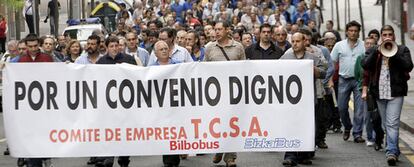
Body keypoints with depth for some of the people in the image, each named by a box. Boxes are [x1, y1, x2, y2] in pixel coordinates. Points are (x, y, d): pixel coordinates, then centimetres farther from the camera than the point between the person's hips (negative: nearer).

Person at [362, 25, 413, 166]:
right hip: (379, 93, 4)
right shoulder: (373, 51, 12)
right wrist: (377, 51, -13)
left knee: (392, 124, -14)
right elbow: (365, 65, -4)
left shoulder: (402, 50, 7)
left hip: (395, 92, -4)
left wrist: (393, 53, -13)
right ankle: (394, 150, 21)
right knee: (386, 124, 11)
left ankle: (391, 152, -19)